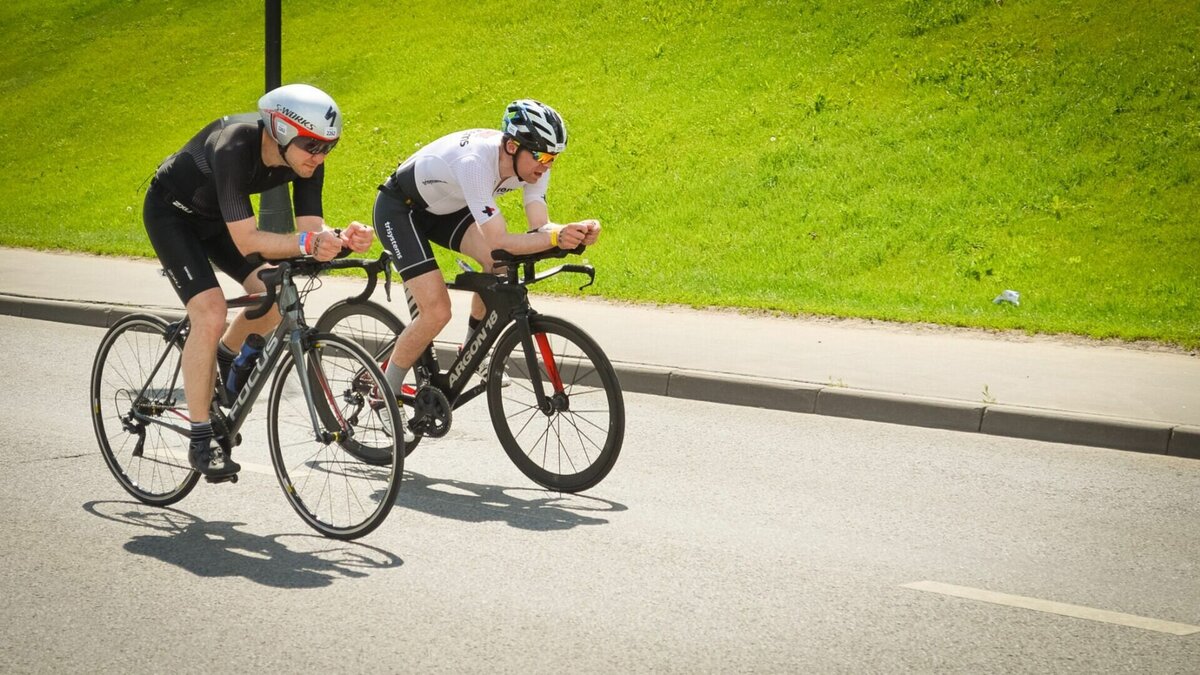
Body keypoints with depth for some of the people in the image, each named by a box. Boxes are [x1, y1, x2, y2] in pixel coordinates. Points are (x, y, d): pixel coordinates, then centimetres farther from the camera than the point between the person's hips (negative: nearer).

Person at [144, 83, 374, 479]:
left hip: (216, 214, 6)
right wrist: (306, 243, -54)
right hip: (171, 212, -6)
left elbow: (311, 228, -21)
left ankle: (224, 357, 21)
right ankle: (201, 442, -12)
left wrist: (342, 239, -42)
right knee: (210, 314, -21)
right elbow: (246, 240, -41)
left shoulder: (306, 158, -20)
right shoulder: (235, 148, -39)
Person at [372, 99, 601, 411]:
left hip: (446, 207, 7)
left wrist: (573, 231, -41)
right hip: (399, 209, -7)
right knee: (437, 312, -18)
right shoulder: (476, 162, -39)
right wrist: (556, 238, -52)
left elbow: (540, 226, -21)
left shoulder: (531, 163, -17)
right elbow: (499, 241, -41)